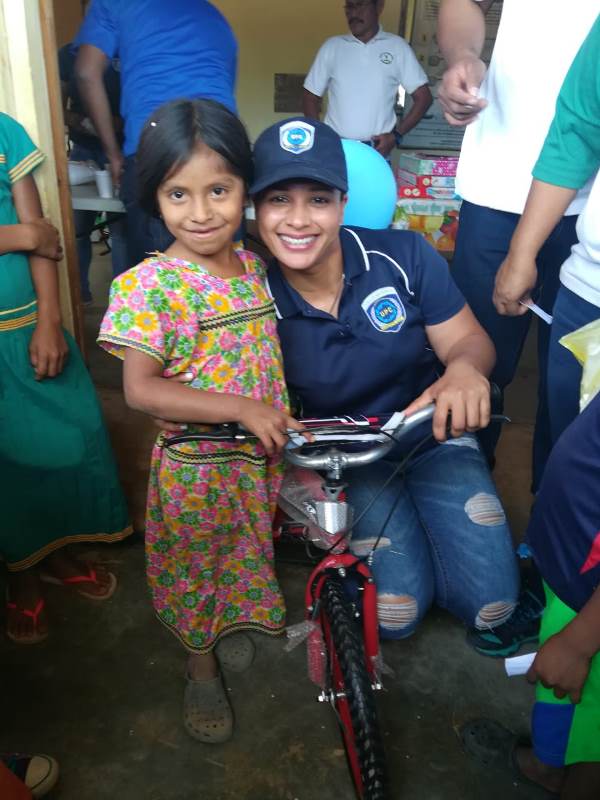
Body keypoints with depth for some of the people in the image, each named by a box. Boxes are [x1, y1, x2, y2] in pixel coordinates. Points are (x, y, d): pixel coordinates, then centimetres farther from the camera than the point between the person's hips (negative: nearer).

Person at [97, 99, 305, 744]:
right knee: (194, 569, 16)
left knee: (244, 555, 25)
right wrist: (242, 408, -28)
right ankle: (202, 669, 43)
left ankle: (230, 625, 55)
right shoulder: (151, 284, -20)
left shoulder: (251, 263, -2)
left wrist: (281, 417, 5)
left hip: (259, 456, 5)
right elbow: (140, 389, -24)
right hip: (194, 466, -5)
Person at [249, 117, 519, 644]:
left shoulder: (405, 256, -17)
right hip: (343, 458, 0)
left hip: (434, 435, 1)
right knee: (393, 612, -15)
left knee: (489, 603, -9)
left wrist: (465, 370, -33)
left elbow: (469, 339, -8)